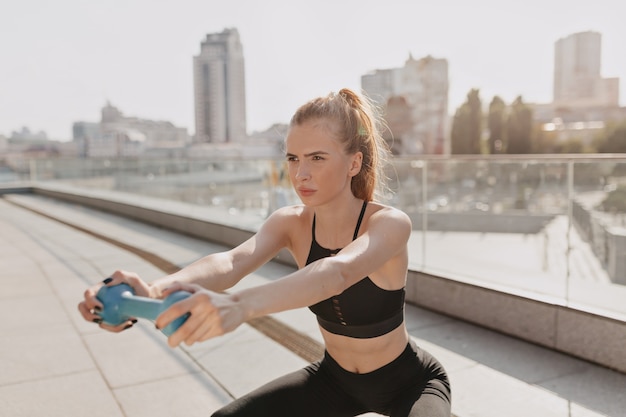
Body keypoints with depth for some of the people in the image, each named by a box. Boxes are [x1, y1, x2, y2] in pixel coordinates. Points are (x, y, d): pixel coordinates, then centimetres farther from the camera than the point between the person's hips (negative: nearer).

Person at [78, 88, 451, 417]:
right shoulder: (291, 223, -14)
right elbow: (232, 261, -33)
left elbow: (337, 273, -48)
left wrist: (239, 305, -66)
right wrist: (153, 291, -53)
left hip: (409, 382, -3)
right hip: (335, 376, 4)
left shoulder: (390, 224, -27)